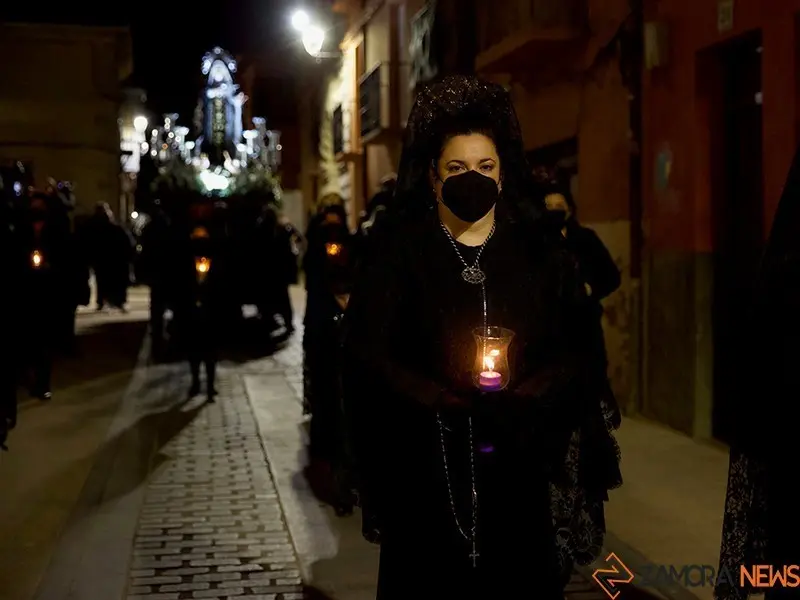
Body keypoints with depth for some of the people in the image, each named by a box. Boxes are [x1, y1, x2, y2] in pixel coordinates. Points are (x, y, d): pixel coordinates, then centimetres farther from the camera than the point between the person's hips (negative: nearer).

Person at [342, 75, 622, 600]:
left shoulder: (538, 254, 6)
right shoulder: (400, 253, 0)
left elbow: (574, 350, 0)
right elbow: (368, 354, -8)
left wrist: (518, 402, -17)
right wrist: (455, 405, -17)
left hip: (520, 466, 2)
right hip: (429, 469, -1)